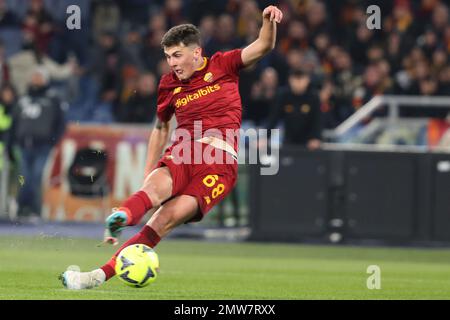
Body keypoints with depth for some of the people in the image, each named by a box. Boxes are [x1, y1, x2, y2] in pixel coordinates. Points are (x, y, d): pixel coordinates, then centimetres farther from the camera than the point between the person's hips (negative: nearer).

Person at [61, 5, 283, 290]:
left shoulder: (222, 66, 10)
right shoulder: (170, 84, 20)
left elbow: (263, 47, 1)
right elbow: (161, 127, 32)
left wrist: (269, 21, -20)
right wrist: (147, 171, 28)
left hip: (220, 162, -4)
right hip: (182, 153, 4)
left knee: (167, 218, -23)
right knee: (156, 184, -33)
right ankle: (122, 218, -65)